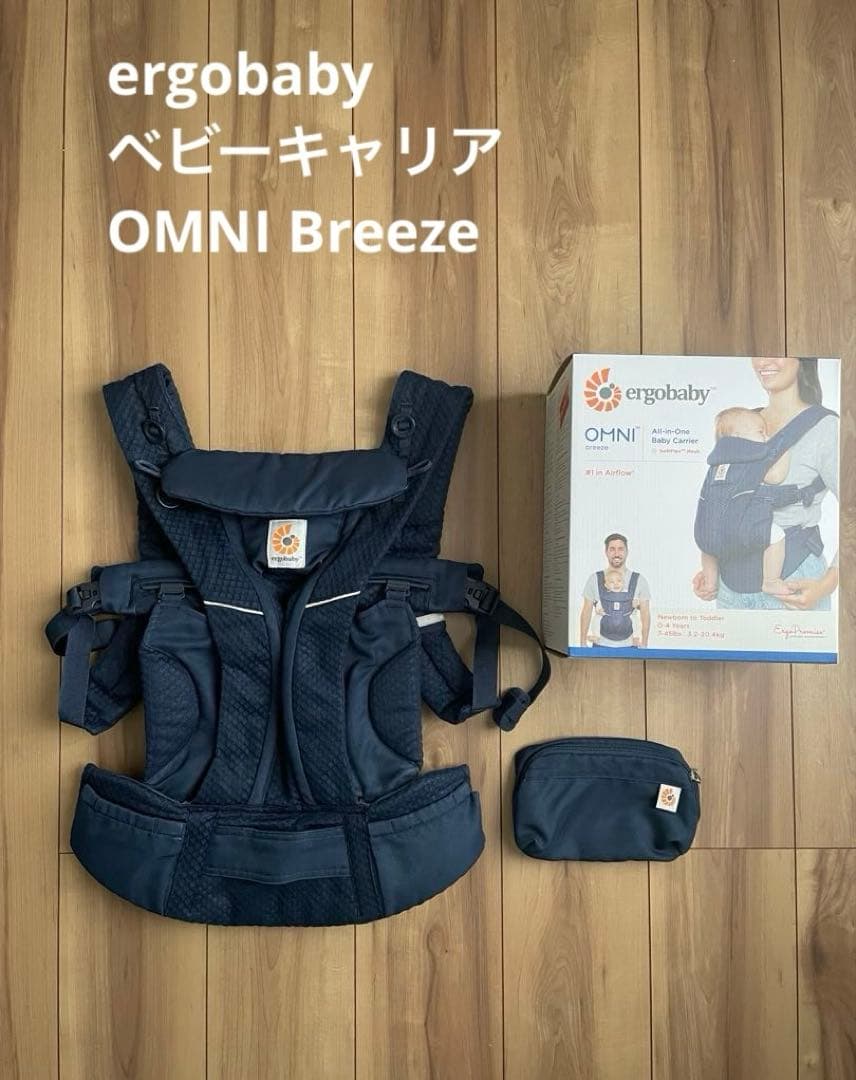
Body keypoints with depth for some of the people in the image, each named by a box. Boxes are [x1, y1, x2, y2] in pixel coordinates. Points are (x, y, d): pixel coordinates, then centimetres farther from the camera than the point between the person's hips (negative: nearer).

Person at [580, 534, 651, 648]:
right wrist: (583, 644, 0)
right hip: (601, 646, 0)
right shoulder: (595, 579, 2)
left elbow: (645, 614, 2)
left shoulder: (639, 580, 2)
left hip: (629, 646, 0)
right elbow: (586, 613, 4)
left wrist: (644, 646, -2)